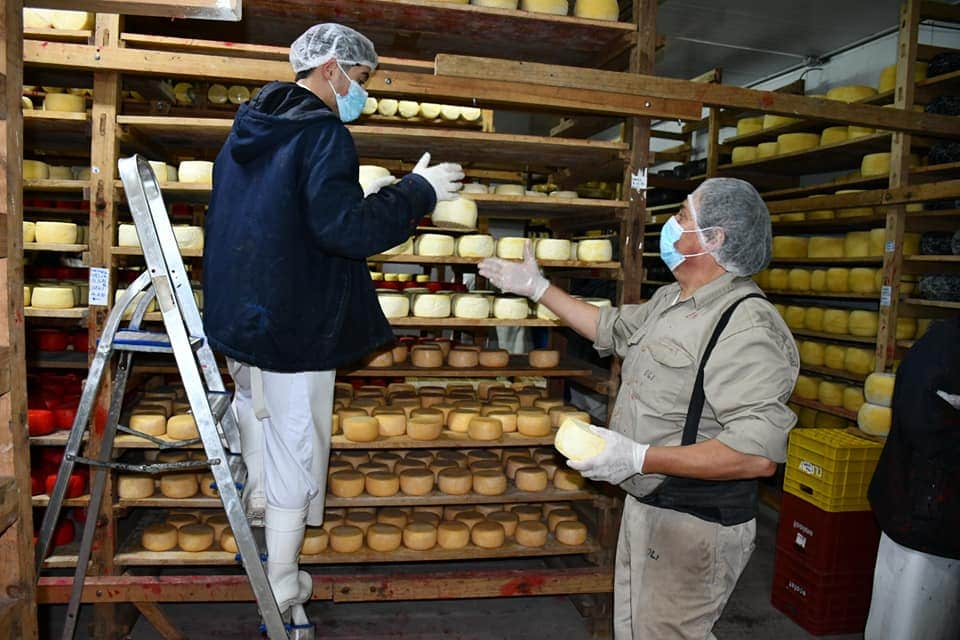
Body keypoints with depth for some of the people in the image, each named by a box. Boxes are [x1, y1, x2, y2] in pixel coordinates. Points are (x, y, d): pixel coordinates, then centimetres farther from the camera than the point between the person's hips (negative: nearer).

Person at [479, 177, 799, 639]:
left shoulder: (748, 325, -25)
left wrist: (639, 458, -31)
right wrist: (538, 288, 24)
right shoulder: (669, 299, 6)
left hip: (695, 526, -9)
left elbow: (759, 453, -30)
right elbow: (612, 328, 24)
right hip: (646, 505, 9)